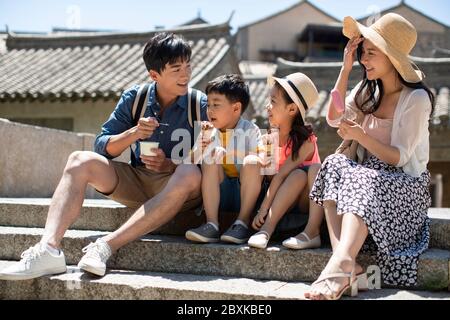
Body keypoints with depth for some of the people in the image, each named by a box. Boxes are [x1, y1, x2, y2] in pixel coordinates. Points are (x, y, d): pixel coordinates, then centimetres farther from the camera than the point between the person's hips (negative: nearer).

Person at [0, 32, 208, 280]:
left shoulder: (200, 106, -6)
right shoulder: (134, 99, 3)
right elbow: (102, 146, 1)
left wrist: (169, 165, -25)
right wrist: (133, 134, -18)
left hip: (177, 187, -3)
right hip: (138, 182, 4)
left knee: (189, 173, -38)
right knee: (80, 161, -15)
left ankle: (107, 246, -41)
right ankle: (49, 248, -34)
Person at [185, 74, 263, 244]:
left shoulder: (250, 131, -5)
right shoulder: (208, 133, 4)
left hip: (245, 192, -3)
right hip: (219, 194, 3)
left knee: (251, 161, -28)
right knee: (212, 154, -21)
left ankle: (243, 222, -22)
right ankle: (212, 224, -28)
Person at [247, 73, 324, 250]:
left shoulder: (305, 141, -17)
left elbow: (281, 175, -24)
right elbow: (267, 175, 0)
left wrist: (264, 208, -29)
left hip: (304, 197, -2)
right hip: (277, 195, 2)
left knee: (316, 168, -29)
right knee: (298, 175, -29)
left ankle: (312, 232, -39)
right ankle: (266, 229, -40)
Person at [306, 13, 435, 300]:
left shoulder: (416, 98, -9)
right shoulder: (369, 90, 12)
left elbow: (399, 157, -14)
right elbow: (334, 118, 6)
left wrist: (360, 135, -29)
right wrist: (346, 69, 1)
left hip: (404, 180, -6)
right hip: (368, 172, 6)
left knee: (363, 182, -37)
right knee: (335, 165, -27)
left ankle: (340, 265, -60)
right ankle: (347, 265, -44)